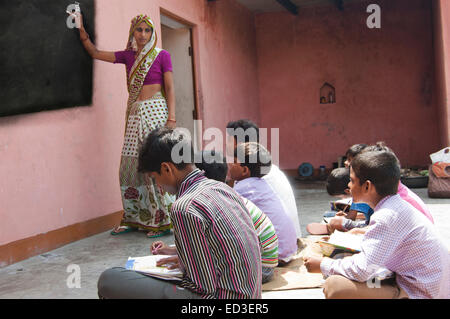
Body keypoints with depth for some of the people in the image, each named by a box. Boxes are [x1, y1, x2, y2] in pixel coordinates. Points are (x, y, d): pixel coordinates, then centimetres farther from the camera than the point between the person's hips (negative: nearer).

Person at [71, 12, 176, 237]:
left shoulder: (162, 55, 1)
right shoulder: (128, 56, 13)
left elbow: (169, 88, -3)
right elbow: (95, 53, 18)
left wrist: (171, 118, -12)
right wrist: (81, 30, 9)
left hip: (156, 112, -5)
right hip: (135, 113, 5)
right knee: (130, 167, 3)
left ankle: (163, 221, -1)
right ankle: (135, 219, 15)